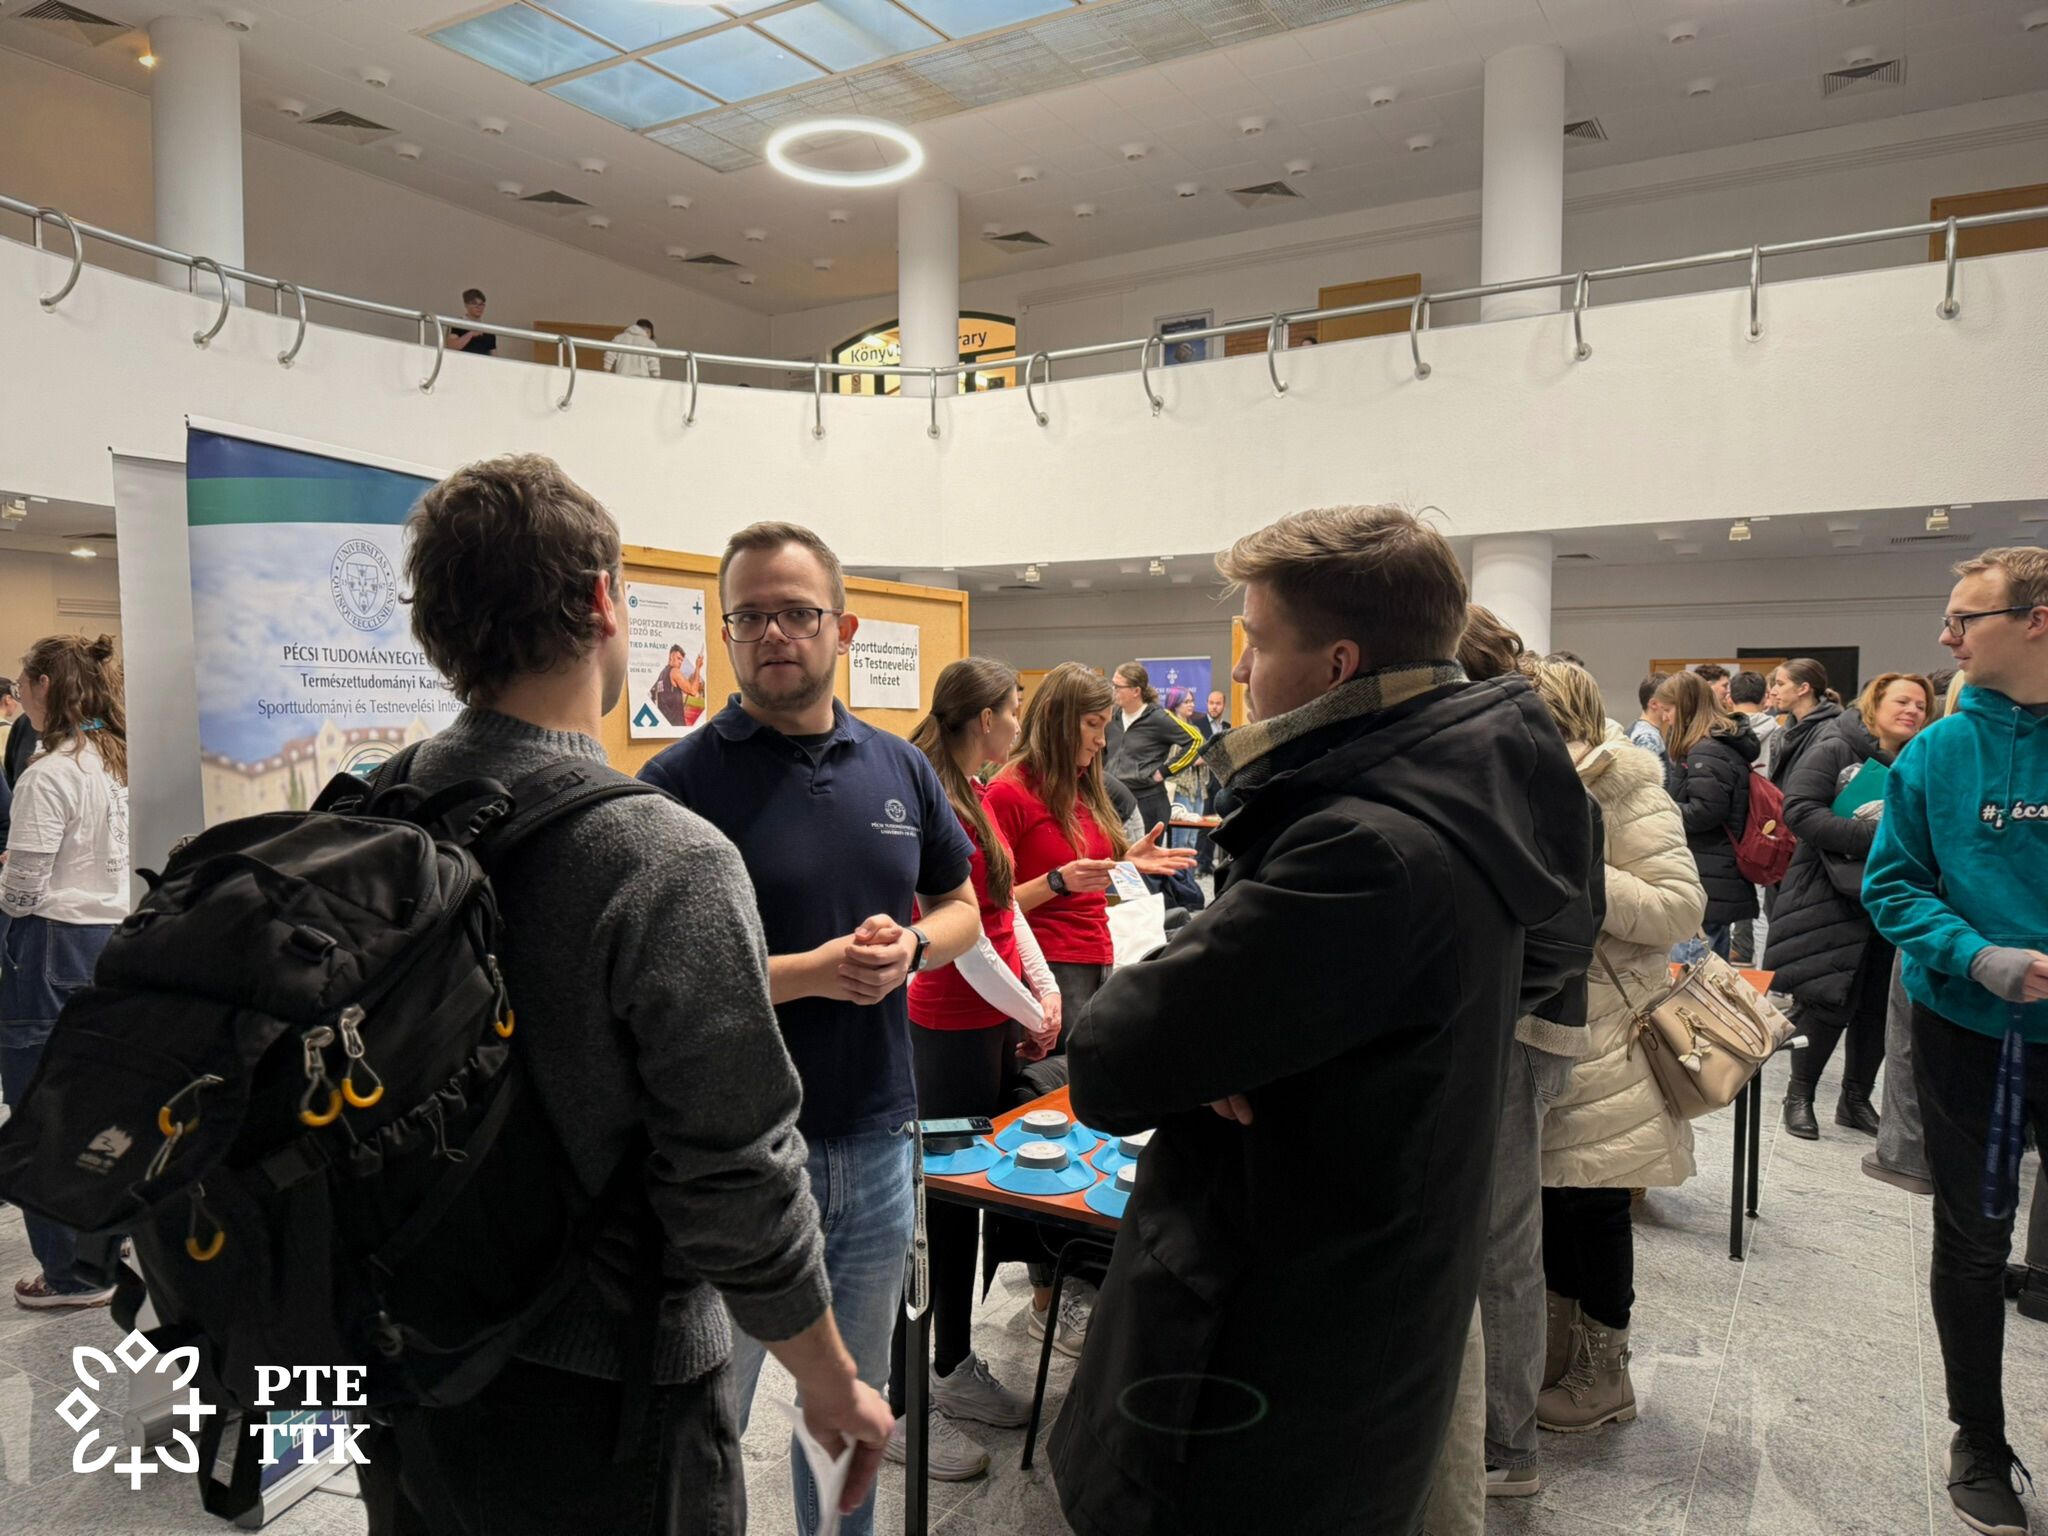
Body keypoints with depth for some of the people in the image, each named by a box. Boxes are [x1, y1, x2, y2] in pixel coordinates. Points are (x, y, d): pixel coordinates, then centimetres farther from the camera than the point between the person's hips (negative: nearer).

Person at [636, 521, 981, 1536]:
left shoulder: (900, 768, 2)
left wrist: (912, 945, -10)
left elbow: (959, 907, 12)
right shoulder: (680, 782, -13)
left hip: (879, 1138, 5)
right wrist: (814, 972, -24)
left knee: (853, 1400, 24)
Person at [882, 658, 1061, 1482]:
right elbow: (966, 942, -20)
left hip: (992, 1026, 9)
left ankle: (955, 1369, 34)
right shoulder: (940, 809, -20)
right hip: (952, 1034, -9)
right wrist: (1033, 1017, -8)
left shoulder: (974, 798, 10)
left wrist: (1045, 986, 1)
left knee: (970, 1197, 18)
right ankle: (904, 1407, 16)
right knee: (939, 1208, 1)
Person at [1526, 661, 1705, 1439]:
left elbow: (1683, 906, -19)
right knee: (1552, 1185, 14)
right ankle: (1558, 1345, 29)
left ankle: (1605, 1370, 19)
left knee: (1593, 1195, 2)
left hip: (1602, 1037, -7)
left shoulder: (1628, 797, -11)